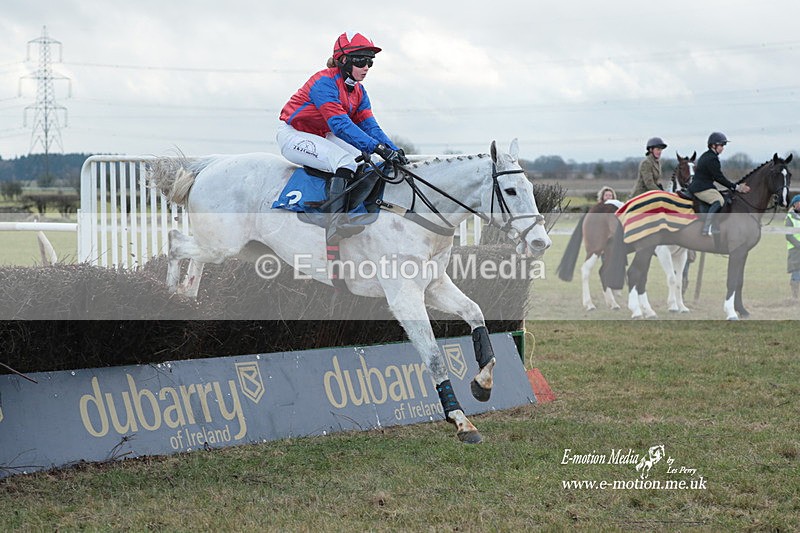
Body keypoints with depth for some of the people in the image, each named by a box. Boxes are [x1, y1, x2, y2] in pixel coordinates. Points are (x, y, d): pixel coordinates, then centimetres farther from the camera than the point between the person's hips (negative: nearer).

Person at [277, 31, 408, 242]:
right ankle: (337, 223, -40)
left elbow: (369, 126, -4)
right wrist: (378, 147, -43)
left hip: (321, 137, 9)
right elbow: (340, 125, -35)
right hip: (293, 136, -9)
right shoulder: (325, 82, -25)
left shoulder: (358, 91, 3)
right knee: (346, 161, -30)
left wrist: (394, 150, -22)